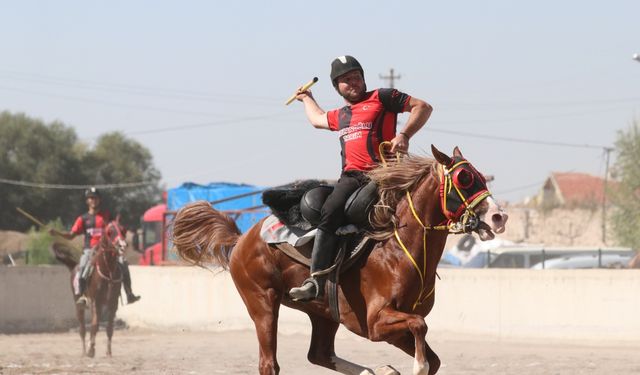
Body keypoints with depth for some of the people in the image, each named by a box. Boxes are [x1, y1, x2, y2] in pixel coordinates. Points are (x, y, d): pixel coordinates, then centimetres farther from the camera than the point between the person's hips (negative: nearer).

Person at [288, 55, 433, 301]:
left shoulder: (381, 98, 12)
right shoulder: (340, 116, 31)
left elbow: (423, 107, 6)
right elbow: (317, 119, 54)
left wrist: (404, 135, -7)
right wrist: (307, 98, 70)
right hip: (351, 177, 4)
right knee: (330, 213, -22)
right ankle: (316, 280, -31)